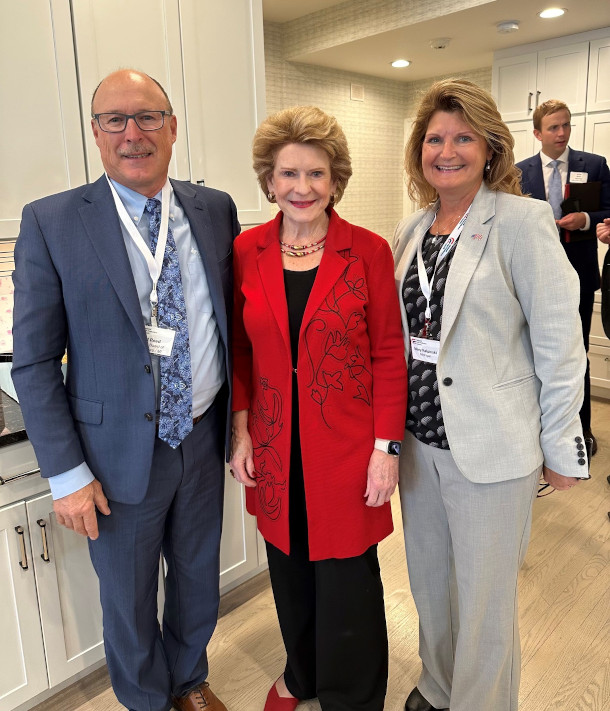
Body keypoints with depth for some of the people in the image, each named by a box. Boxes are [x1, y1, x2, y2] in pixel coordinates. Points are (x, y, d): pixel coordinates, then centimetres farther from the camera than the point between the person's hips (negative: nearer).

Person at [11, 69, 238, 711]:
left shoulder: (216, 209, 0)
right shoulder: (51, 223, -9)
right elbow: (33, 363, -8)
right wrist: (65, 473, -10)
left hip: (203, 440, 3)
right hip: (120, 454, -3)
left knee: (199, 581, 23)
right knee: (128, 602, 18)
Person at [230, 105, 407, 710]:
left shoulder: (369, 251, -7)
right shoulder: (247, 251, 1)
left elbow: (389, 356, -5)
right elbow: (241, 350, 7)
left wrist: (387, 447, -9)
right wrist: (241, 432, 2)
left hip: (347, 450, -3)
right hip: (275, 449, 3)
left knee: (346, 580, 9)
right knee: (290, 569, 19)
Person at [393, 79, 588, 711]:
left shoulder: (522, 220, -10)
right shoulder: (410, 230, 7)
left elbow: (558, 341, -11)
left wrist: (562, 448, -9)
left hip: (489, 446, -6)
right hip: (419, 439, 6)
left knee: (483, 598, 12)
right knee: (429, 581, 23)